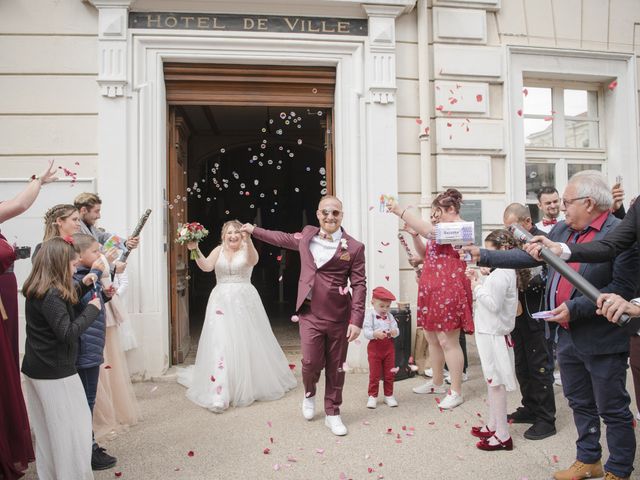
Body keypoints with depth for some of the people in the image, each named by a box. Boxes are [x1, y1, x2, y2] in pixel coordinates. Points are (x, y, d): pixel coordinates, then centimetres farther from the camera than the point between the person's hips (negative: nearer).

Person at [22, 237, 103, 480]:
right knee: (73, 431, 1)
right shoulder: (51, 294, -21)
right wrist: (92, 309, -16)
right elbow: (67, 332, -25)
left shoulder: (37, 290, 7)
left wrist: (83, 286, 10)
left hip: (36, 370, 10)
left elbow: (61, 305, 21)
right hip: (56, 373, -10)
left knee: (46, 430, 19)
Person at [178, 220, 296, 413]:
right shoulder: (218, 250, 6)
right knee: (219, 342, -6)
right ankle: (219, 394, -4)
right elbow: (206, 266, -9)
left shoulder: (246, 249, 0)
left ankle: (251, 386, 30)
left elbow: (253, 261, -23)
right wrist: (196, 250, -26)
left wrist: (248, 241, -42)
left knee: (247, 342, 8)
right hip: (221, 301, 1)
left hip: (244, 300, -1)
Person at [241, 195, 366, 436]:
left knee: (335, 367, 9)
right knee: (311, 362, -1)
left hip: (339, 317, -2)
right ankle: (309, 393, 34)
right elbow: (283, 239, 26)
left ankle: (332, 414, 29)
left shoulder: (354, 247, -6)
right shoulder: (307, 235, 6)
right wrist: (254, 230, 33)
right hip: (310, 314, 2)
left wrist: (356, 320, -13)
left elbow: (359, 285, -7)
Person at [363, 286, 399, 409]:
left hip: (389, 347, 4)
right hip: (375, 347, -4)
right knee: (374, 373, 4)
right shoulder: (369, 315, -8)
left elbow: (396, 329, 2)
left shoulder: (390, 316, 6)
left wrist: (394, 332, -21)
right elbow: (366, 332, -16)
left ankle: (388, 395, 24)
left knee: (389, 373, 11)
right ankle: (372, 396, 16)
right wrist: (376, 334, -33)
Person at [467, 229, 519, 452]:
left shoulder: (501, 274, -19)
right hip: (490, 333, 10)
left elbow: (493, 304, -23)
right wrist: (479, 283, 5)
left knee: (496, 383, -3)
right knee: (492, 381, 17)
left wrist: (477, 288, -14)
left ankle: (503, 436, 5)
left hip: (494, 335, -10)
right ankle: (493, 426, 29)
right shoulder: (504, 272, 12)